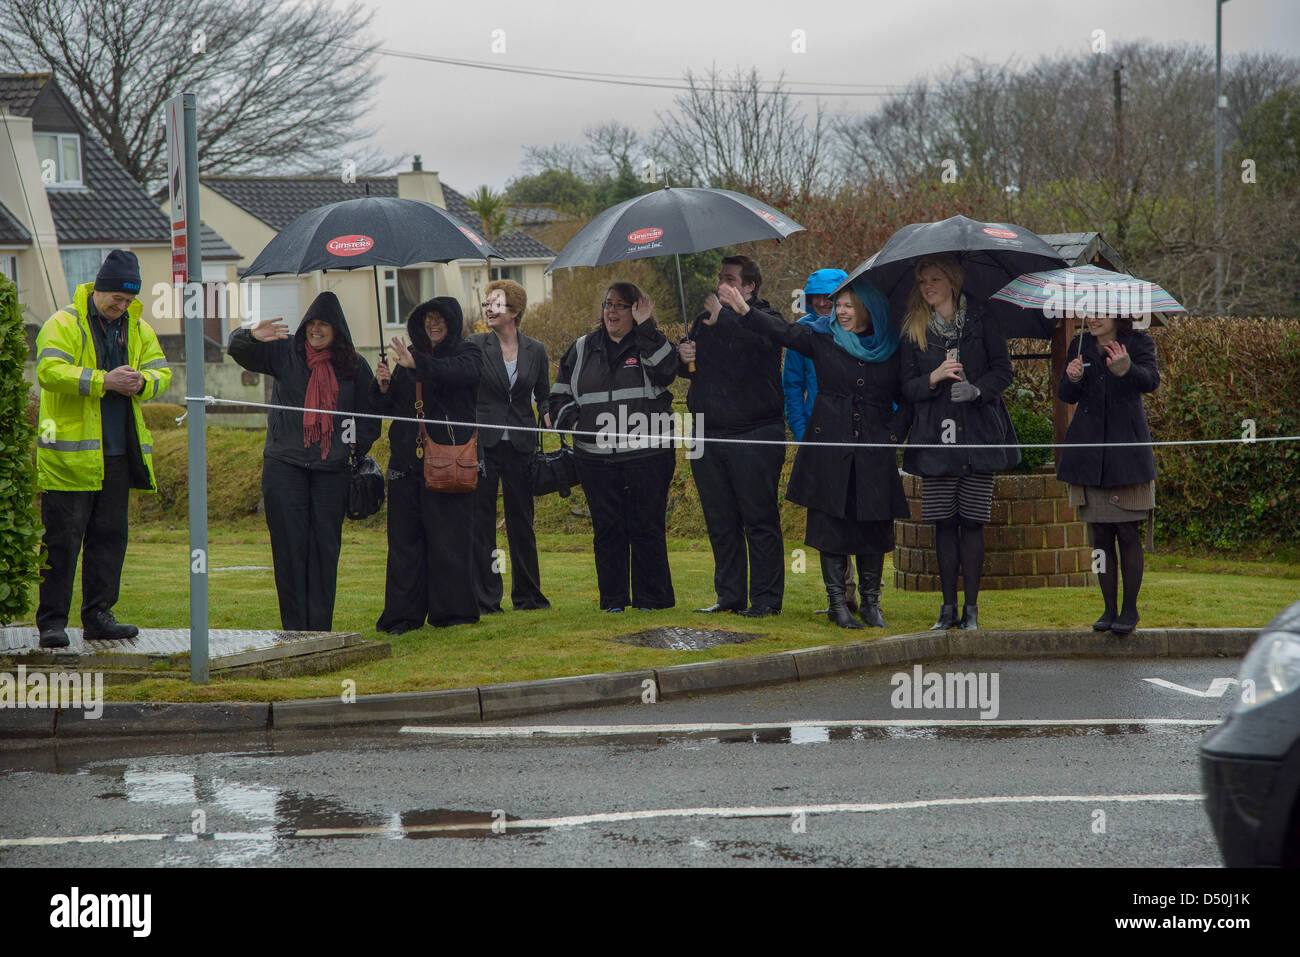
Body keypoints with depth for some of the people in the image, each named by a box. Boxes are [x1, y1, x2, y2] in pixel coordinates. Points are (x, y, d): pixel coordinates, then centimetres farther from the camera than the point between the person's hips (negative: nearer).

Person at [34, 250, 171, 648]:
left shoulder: (137, 329, 13)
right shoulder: (63, 325, -7)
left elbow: (161, 371, 11)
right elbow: (49, 371, -20)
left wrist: (142, 382, -13)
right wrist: (104, 381, -26)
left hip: (117, 453, 6)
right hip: (70, 452, -6)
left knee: (110, 535, 9)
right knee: (62, 538, -4)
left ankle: (98, 616, 16)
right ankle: (52, 621, 0)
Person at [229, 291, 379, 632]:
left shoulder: (354, 366, 8)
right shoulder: (285, 353, 4)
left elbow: (370, 413, 17)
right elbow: (237, 349, -4)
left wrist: (359, 446, 6)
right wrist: (252, 335, -25)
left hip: (332, 469, 1)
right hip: (284, 464, -1)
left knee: (325, 546, 0)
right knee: (290, 545, -4)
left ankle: (321, 627, 6)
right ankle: (294, 627, -1)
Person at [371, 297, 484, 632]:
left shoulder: (467, 352, 4)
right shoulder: (410, 355, 17)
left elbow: (463, 372, -21)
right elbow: (389, 406, 15)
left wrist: (418, 364, -32)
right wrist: (384, 386, -8)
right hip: (407, 459, 4)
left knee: (449, 535, -4)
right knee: (405, 537, 2)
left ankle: (452, 610, 3)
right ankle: (404, 613, 5)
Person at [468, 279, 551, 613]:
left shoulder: (535, 351, 7)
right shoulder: (476, 345, 1)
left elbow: (543, 395, 13)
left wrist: (549, 413, -7)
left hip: (520, 446, 2)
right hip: (482, 444, -2)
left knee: (521, 521, 8)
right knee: (481, 521, -1)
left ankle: (527, 594, 19)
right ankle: (485, 597, 4)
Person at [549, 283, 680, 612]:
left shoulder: (649, 344, 5)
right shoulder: (583, 349, 16)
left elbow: (666, 371, -18)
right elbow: (559, 394, 23)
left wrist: (645, 328, -18)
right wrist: (569, 420, 5)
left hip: (647, 454, -4)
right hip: (596, 458, 4)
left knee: (647, 527, -2)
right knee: (606, 529, 5)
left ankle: (652, 598, 6)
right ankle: (613, 600, 11)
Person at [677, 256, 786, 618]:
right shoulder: (705, 320, 16)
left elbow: (759, 341, -27)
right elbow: (687, 368, 24)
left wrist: (722, 317, -23)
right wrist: (683, 354, 2)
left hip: (754, 436, -6)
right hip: (709, 435, 6)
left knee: (760, 520, -4)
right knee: (721, 523, 10)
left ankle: (766, 597, 1)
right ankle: (729, 596, 17)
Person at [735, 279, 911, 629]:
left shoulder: (891, 350, 6)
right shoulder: (822, 339, 4)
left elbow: (907, 401, 13)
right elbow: (783, 331, -7)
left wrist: (893, 434, 1)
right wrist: (745, 310, -19)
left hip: (875, 454, 1)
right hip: (829, 448, -1)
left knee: (874, 526, 2)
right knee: (832, 524, -1)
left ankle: (871, 603, 14)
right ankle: (837, 603, 6)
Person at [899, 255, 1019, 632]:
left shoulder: (981, 321, 4)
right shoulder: (914, 331, 10)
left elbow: (1003, 371, 3)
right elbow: (907, 386, 7)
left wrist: (977, 389, -15)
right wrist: (933, 378, -12)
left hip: (978, 434, -2)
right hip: (935, 437, 2)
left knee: (972, 522, -3)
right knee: (944, 523, 0)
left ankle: (971, 608, 3)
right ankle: (949, 607, 8)